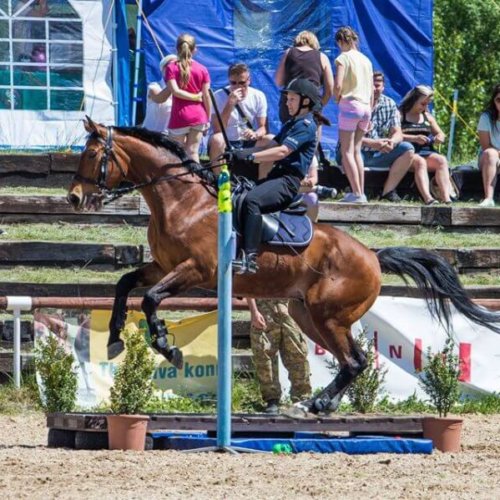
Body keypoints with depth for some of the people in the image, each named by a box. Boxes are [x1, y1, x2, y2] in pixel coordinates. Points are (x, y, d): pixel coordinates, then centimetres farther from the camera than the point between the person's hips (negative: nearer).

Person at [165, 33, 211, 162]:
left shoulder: (171, 68, -5)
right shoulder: (202, 69, 1)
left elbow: (175, 90, -17)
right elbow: (206, 95, 1)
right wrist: (208, 119, 8)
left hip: (180, 117, -3)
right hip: (198, 116, 3)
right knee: (193, 152, 7)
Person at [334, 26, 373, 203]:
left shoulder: (343, 58, -6)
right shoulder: (366, 60, 14)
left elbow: (338, 85, -17)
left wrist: (337, 99, 3)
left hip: (350, 104, -7)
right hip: (365, 107, 7)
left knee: (347, 152, -5)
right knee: (356, 151, 12)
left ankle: (356, 193, -14)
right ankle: (361, 193, 7)